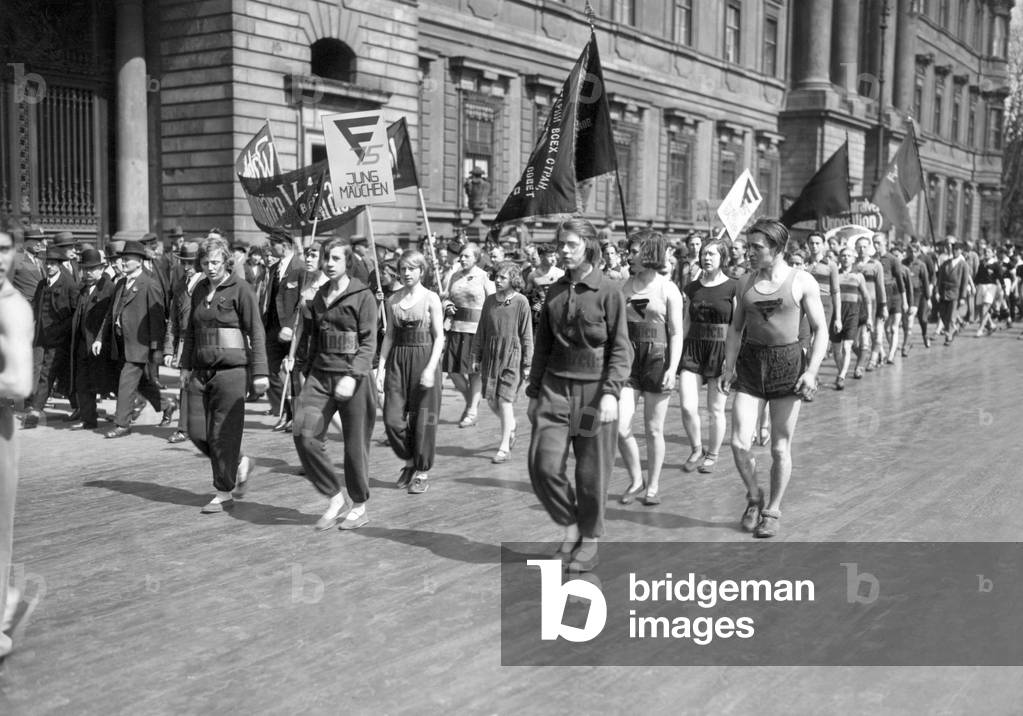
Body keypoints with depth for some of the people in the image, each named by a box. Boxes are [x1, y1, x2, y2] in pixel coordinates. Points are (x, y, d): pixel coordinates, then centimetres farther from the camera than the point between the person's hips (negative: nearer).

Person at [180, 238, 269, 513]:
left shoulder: (240, 289, -7)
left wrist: (260, 372, -13)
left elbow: (256, 332, -10)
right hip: (201, 371, 7)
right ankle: (240, 463, 28)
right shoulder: (200, 289, 12)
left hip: (231, 369, -7)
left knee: (223, 433, -3)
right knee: (197, 432, 5)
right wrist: (186, 365, 19)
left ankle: (225, 493, 10)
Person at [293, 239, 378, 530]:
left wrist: (352, 376, -22)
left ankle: (359, 506, 23)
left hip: (352, 374, -5)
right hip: (320, 373, 5)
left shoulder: (363, 296, -5)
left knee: (355, 443, 3)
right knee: (303, 433, -12)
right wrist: (310, 370, 18)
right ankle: (335, 498, 3)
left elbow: (369, 343, -11)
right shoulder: (319, 296, 14)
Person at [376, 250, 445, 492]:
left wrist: (431, 368, -16)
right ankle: (409, 461, 23)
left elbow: (439, 337, -6)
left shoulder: (430, 298, -3)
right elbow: (389, 336, 11)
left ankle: (422, 473, 15)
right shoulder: (392, 301, 8)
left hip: (424, 357, -4)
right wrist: (381, 367, 3)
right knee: (392, 418, -1)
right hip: (398, 360, 4)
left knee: (422, 419, 1)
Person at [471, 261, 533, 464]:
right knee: (491, 399, 7)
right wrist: (476, 356, 11)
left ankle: (504, 447, 5)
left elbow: (526, 335, -5)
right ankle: (511, 428, 36)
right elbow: (481, 331, 13)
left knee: (504, 400, -5)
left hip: (512, 355, -5)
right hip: (490, 355, 5)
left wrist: (527, 363, -5)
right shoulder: (490, 300, 6)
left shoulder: (521, 302, -7)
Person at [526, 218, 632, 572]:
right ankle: (571, 526, 16)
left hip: (594, 387, -4)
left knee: (592, 471, 3)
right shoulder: (554, 291, 10)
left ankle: (590, 542, 21)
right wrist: (534, 392, 14)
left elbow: (621, 348, -6)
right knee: (543, 463, -7)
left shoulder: (608, 292, -4)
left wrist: (611, 392, -17)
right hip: (555, 386, 4)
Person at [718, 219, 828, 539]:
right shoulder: (745, 282, 7)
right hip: (750, 362, 3)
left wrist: (811, 371, -13)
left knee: (780, 448, 4)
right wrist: (728, 367, 5)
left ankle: (772, 510, 23)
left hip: (787, 363, -3)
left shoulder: (802, 281, -4)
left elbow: (820, 330, -2)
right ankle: (754, 496, 21)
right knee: (739, 443, -7)